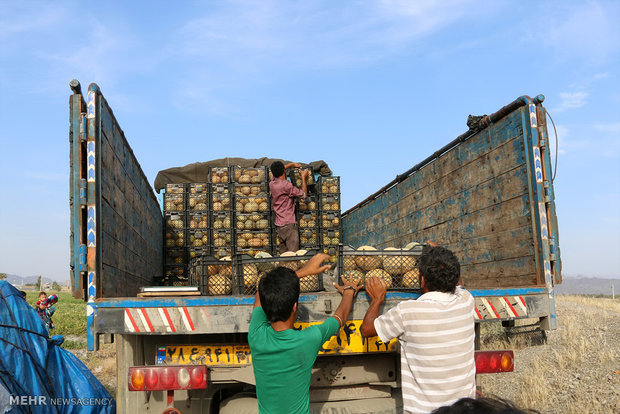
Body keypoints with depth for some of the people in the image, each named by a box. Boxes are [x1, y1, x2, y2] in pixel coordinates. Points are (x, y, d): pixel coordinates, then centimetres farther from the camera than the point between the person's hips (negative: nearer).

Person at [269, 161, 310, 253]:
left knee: (283, 254, 8)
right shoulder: (286, 184, -14)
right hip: (289, 224, -8)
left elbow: (277, 171, 31)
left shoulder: (272, 183, 9)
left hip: (278, 224, 8)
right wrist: (303, 177, 5)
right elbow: (303, 194, -5)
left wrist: (292, 164, 36)